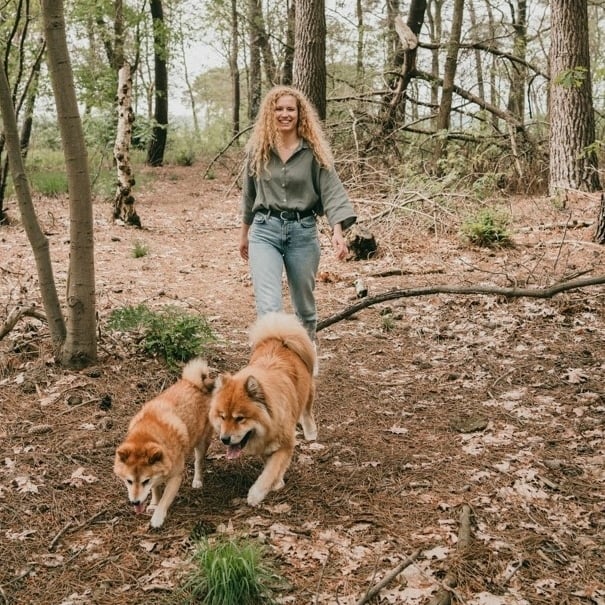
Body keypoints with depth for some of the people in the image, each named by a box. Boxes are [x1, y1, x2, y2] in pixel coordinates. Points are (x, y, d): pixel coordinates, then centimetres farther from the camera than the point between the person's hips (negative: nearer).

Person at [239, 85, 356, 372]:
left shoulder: (314, 151, -3)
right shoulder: (258, 150, 3)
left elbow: (332, 192, -8)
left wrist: (338, 231, -22)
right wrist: (244, 233, 24)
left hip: (303, 232, 0)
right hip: (265, 231, 0)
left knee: (304, 305, 15)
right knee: (268, 307, -16)